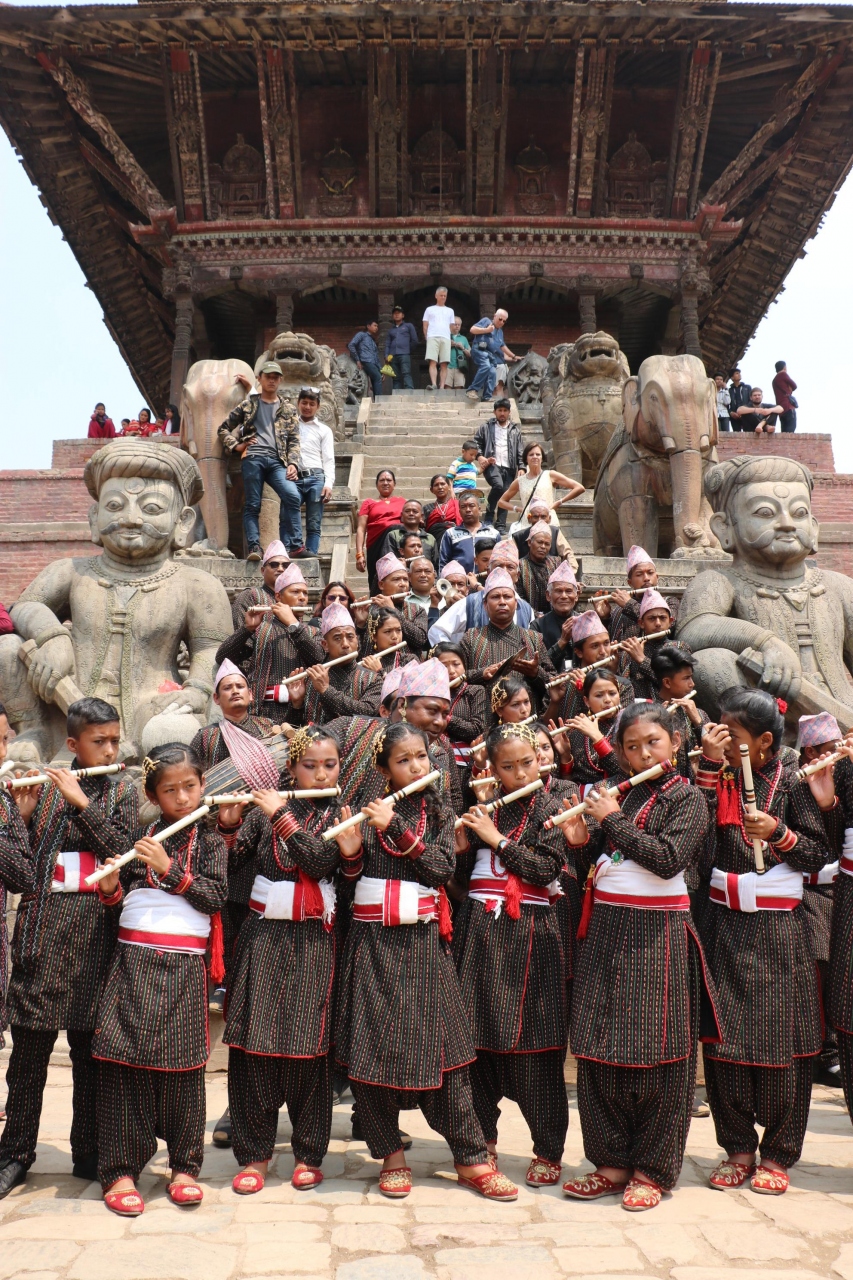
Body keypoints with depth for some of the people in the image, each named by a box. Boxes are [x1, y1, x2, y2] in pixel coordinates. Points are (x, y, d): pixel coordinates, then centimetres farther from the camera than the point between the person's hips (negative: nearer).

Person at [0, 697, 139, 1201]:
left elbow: (123, 850, -8)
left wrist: (82, 802, -14)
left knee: (91, 1046, 6)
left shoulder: (123, 791, 8)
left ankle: (89, 1153, 19)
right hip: (43, 928, 0)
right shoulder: (45, 788, 7)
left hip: (96, 932, 0)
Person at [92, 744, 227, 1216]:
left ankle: (183, 1166, 17)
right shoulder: (137, 839, 10)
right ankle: (121, 1169, 11)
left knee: (182, 1063, 2)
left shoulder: (210, 842, 6)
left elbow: (215, 897, -6)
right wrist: (110, 888, -8)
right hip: (133, 960, 1)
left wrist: (170, 868, -13)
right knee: (123, 1060, -1)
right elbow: (116, 900, 14)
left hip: (184, 965, -1)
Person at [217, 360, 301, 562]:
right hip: (253, 458, 0)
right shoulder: (248, 404, 18)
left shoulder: (288, 410, 21)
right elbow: (224, 429, 21)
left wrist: (293, 464, -2)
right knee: (252, 505, -7)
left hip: (277, 460, 0)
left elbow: (294, 440, 13)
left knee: (291, 496, -21)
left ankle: (287, 545, -16)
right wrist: (236, 446, 5)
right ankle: (253, 547, -9)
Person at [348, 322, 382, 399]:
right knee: (378, 378, -24)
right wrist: (357, 360, -6)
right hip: (366, 362, -8)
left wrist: (380, 370, 15)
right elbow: (350, 345, -3)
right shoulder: (362, 334, 10)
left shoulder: (373, 341, 32)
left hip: (374, 364, 8)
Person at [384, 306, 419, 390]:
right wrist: (386, 355, 3)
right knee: (396, 378, -2)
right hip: (393, 356, 4)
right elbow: (387, 344, 18)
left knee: (406, 374, -20)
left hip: (404, 355, -4)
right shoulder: (390, 330, 25)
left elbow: (414, 340, 9)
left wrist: (409, 350, 4)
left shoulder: (408, 326, 16)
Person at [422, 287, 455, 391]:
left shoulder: (450, 311, 23)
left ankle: (442, 387, -10)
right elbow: (425, 326, 12)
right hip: (433, 337, -2)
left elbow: (451, 327, 21)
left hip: (446, 338, 2)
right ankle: (433, 384, -26)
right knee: (433, 362, -16)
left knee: (444, 364, -7)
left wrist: (449, 337, 8)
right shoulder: (430, 309, 17)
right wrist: (428, 338, 1)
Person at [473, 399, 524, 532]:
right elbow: (476, 442, 8)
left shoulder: (515, 429, 18)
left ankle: (501, 525, 3)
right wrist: (480, 456, -9)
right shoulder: (486, 426, 11)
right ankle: (489, 513, -8)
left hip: (509, 467, 3)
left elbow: (520, 451, 15)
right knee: (498, 485, -29)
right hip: (492, 464, -3)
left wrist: (521, 467, 3)